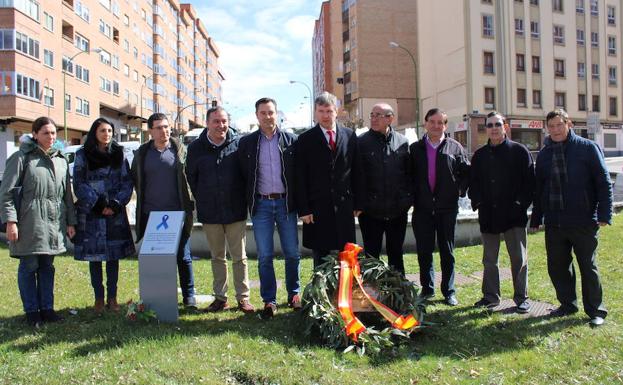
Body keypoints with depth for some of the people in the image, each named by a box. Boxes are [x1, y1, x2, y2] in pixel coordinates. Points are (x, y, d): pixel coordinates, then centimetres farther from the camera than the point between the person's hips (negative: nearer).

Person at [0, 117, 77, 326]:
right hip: (29, 222, -5)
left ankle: (47, 308, 21)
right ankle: (32, 311, 15)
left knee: (47, 266, 11)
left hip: (54, 222, 5)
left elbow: (67, 193, 16)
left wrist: (70, 221, 13)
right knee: (29, 266, 3)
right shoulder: (22, 157, -3)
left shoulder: (61, 160, 13)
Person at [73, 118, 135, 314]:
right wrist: (97, 203, -13)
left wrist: (116, 204, -10)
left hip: (115, 214, 1)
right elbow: (79, 184, -2)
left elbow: (127, 182, 4)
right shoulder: (82, 155, 3)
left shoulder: (119, 154, 8)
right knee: (95, 257, 3)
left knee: (114, 256, 4)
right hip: (91, 214, -1)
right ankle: (99, 298, 13)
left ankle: (112, 297, 14)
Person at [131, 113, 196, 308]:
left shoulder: (180, 150, 3)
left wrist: (189, 204, -1)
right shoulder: (142, 153, 8)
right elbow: (135, 179, 19)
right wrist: (144, 199, 10)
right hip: (150, 215, 2)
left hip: (177, 213, -2)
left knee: (183, 257, 4)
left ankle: (189, 296, 16)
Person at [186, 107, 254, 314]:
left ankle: (243, 297, 14)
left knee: (239, 257, 5)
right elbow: (191, 176, 10)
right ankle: (220, 297, 23)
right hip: (209, 213, 2)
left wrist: (242, 199, 3)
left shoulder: (238, 144, -4)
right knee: (217, 257, 13)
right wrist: (202, 200, 10)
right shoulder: (196, 147, 0)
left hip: (236, 211, -2)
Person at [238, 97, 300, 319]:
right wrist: (248, 202, 2)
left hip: (285, 203, 0)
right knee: (264, 256, 3)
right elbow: (243, 174, 7)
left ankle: (294, 293, 24)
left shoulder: (291, 140, 3)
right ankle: (269, 300, 13)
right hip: (261, 204, 0)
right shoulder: (247, 143, 5)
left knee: (292, 253, 6)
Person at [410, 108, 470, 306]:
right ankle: (427, 289, 20)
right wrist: (412, 195, 1)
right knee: (424, 251, 7)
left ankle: (449, 291, 18)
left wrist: (459, 190, -3)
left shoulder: (455, 147, 3)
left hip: (447, 208, -1)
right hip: (422, 209, 1)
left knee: (447, 252, 8)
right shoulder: (415, 148, 5)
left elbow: (466, 172, 7)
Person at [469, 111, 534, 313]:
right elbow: (473, 182, 12)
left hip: (514, 214, -3)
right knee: (489, 259, 11)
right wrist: (477, 202, -1)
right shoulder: (479, 155, 10)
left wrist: (521, 204, -11)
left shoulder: (519, 151, 0)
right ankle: (490, 296, 22)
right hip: (488, 215, 4)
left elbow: (529, 181, -3)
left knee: (519, 258, 3)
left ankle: (521, 297, 15)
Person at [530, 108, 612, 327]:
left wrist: (604, 214, -11)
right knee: (557, 267, 11)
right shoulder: (544, 154, 9)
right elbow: (539, 188, 13)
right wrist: (536, 218, 13)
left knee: (588, 267, 6)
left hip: (583, 221, -4)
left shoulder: (587, 148, -3)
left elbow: (604, 182, -4)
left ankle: (595, 310, 19)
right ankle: (568, 304, 28)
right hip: (554, 224, 4)